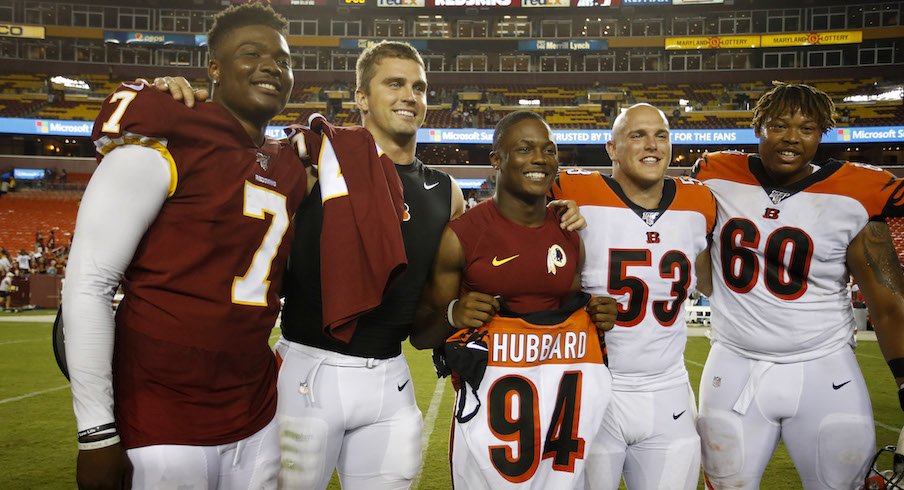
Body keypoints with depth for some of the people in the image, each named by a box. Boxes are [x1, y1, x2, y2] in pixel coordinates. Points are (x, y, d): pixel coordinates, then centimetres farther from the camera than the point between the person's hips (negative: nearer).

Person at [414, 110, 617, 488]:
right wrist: (454, 314, -20)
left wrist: (598, 317, 1)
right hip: (492, 400, -4)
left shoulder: (570, 235, 7)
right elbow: (421, 337, -1)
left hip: (565, 398, 4)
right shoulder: (461, 235, -7)